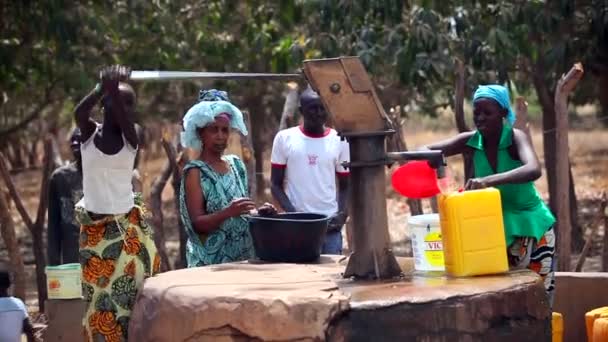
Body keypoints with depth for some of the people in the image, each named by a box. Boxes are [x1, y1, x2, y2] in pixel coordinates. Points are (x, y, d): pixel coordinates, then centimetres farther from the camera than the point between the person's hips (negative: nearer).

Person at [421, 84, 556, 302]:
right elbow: (426, 151, -3)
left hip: (530, 224, -4)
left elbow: (533, 170, -39)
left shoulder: (516, 138, -20)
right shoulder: (471, 142, -7)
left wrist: (488, 180, -52)